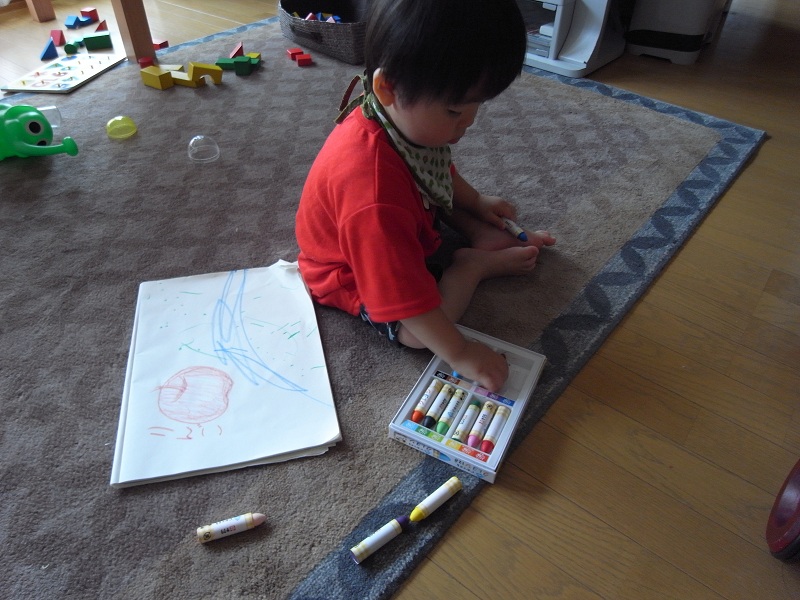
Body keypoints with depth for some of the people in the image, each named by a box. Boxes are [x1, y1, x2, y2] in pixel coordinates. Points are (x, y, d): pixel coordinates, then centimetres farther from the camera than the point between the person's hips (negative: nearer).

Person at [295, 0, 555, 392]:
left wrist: (476, 202, 14)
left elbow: (438, 171, 10)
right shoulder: (372, 188, -46)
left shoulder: (410, 118, -18)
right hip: (355, 276, -8)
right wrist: (459, 354, -31)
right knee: (418, 332, -23)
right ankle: (477, 264, -4)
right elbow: (405, 295, -39)